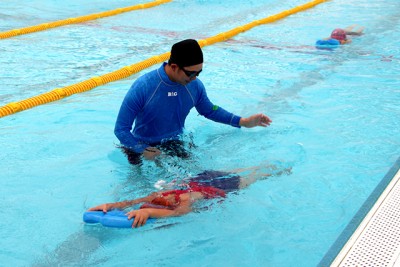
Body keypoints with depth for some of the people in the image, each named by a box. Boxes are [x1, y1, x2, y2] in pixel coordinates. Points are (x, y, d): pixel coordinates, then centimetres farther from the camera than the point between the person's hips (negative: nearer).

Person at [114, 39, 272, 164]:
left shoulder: (195, 86, -9)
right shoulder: (142, 88, -24)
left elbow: (209, 110, 12)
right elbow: (121, 129, -18)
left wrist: (244, 122, 5)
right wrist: (143, 151, -30)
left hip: (175, 144, 4)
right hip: (143, 146, -3)